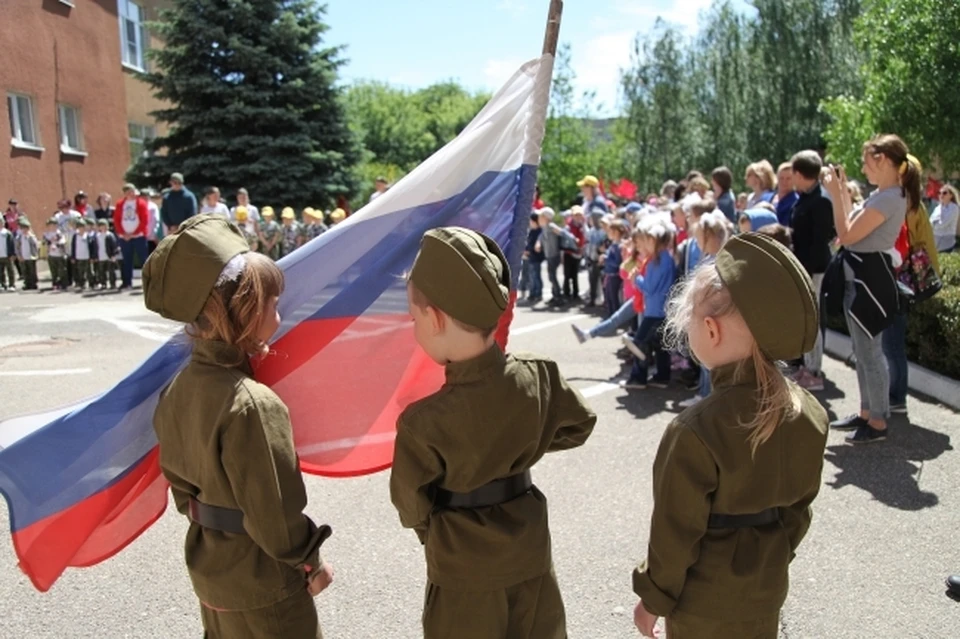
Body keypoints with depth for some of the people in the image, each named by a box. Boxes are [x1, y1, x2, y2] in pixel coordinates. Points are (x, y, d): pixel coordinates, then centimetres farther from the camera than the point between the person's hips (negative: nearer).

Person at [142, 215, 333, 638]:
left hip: (210, 569, 8)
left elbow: (179, 480, 6)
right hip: (261, 584, -7)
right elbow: (273, 509, -24)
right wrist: (311, 562, -9)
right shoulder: (252, 404, -31)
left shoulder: (179, 388, -6)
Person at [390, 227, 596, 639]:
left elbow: (412, 507, -12)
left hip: (463, 568, -4)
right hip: (529, 550, 4)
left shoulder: (424, 423, -29)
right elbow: (578, 428, 2)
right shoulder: (538, 378, -18)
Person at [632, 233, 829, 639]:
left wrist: (654, 597, -5)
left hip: (705, 598, -5)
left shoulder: (696, 432, -32)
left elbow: (676, 531, -21)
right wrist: (776, 556, 17)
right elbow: (801, 503, 2)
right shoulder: (808, 413, -12)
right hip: (768, 583, 5)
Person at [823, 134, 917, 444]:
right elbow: (854, 226, 17)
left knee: (870, 353, -3)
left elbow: (847, 235, -22)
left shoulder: (889, 198, -19)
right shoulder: (883, 195, 12)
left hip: (870, 279, -11)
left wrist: (835, 193, -17)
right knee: (862, 352, 16)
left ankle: (878, 422, 7)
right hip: (860, 278, 11)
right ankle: (866, 413, 27)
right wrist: (843, 190, 14)